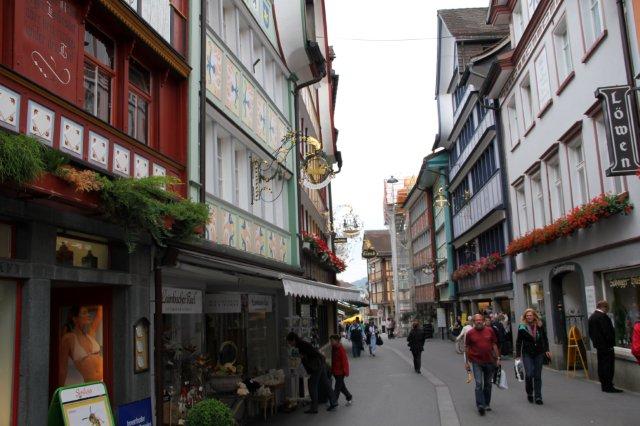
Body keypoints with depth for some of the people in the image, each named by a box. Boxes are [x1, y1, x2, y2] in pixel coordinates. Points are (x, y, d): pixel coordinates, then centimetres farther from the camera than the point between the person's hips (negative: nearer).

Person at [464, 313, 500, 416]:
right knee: (479, 383, -11)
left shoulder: (490, 330, 1)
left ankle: (487, 404, 26)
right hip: (477, 362, -2)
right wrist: (467, 362, 3)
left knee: (488, 384, 13)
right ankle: (480, 405, -10)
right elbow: (467, 348, 3)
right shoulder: (470, 333, -3)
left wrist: (497, 358, 5)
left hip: (489, 361, 3)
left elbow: (494, 345, 8)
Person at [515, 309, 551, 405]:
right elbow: (518, 342, -1)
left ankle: (538, 397, 13)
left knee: (538, 376, 5)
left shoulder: (540, 326, 3)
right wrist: (518, 355, -4)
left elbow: (545, 338, 13)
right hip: (527, 354, -2)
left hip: (539, 354, 2)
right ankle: (529, 393, 14)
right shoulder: (522, 327, -4)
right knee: (529, 374, -10)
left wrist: (546, 350, 5)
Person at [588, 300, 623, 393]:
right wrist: (611, 343, -11)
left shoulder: (591, 317, 12)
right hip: (607, 346, -9)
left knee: (601, 366, 12)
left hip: (598, 345, 9)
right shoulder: (603, 316, -17)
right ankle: (609, 386, -3)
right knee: (609, 366, -4)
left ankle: (604, 385, 18)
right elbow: (608, 331, -20)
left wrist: (596, 342, 18)